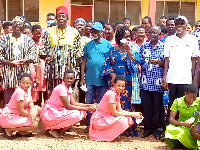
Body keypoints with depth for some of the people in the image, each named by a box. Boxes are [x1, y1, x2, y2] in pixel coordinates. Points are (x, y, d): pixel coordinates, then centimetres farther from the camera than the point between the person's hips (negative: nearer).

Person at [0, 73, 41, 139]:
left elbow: (31, 105, 0)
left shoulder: (27, 89, 3)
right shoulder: (20, 92, -24)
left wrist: (32, 113, -21)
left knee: (37, 109, 6)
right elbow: (21, 111, -21)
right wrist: (32, 116, -10)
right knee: (34, 124, -20)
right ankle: (9, 130, -5)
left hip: (16, 114, 10)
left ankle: (22, 131, 7)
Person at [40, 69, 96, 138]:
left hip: (58, 111, 9)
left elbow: (73, 103, 2)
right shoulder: (61, 88, -21)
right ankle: (53, 130, -10)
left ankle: (60, 129, 3)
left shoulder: (69, 88, 6)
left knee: (81, 113, -1)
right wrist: (86, 109, -22)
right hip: (50, 114, -9)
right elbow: (67, 106, -23)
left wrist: (88, 105, -9)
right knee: (75, 115, -26)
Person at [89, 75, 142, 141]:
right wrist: (131, 114, -16)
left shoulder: (117, 93, 5)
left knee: (128, 119, 1)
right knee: (122, 121, -24)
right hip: (99, 119, -9)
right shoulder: (111, 94, -23)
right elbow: (114, 113, -21)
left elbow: (119, 110, 6)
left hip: (107, 117, 9)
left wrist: (133, 114, -7)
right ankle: (106, 136, -9)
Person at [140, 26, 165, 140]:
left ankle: (158, 129, 15)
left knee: (158, 107, 3)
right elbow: (139, 61, 15)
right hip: (145, 82, 2)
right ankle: (147, 128, 17)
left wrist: (158, 62, -14)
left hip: (158, 82, -2)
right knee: (146, 106, 5)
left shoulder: (163, 47, 4)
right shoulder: (144, 47, 11)